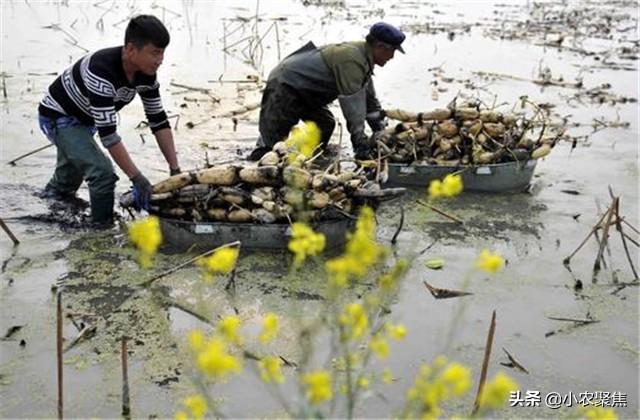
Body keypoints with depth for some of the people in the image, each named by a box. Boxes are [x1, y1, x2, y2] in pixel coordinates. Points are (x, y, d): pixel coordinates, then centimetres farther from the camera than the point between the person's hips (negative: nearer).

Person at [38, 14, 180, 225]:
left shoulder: (146, 74, -16)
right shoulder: (102, 71, -39)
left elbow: (159, 121, -9)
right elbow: (107, 133, -39)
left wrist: (175, 169, -14)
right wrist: (137, 178, -38)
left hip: (83, 119, 8)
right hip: (58, 116, -8)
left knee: (73, 168, 28)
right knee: (103, 173, -22)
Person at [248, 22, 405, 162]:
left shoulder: (363, 57, 6)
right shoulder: (351, 59, -27)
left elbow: (369, 98, 14)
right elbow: (352, 103, -30)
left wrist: (381, 132, 13)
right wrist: (360, 141, -29)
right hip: (284, 85, -11)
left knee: (326, 125, 9)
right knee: (273, 135, -13)